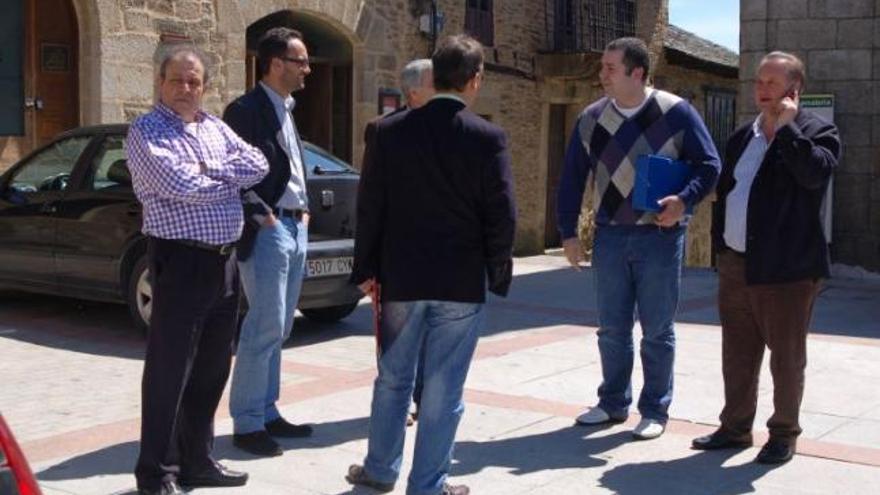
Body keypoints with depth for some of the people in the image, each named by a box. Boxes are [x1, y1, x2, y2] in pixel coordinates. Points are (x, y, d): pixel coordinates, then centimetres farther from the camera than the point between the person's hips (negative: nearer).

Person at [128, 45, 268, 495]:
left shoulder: (215, 127, 15)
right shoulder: (146, 131, -5)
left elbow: (258, 166, 3)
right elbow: (176, 183, -20)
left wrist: (210, 167, -11)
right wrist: (230, 179, -5)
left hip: (224, 259, 7)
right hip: (180, 260, -7)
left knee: (212, 367, 13)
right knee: (169, 370, -1)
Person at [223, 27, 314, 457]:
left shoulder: (286, 110, 17)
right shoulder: (245, 110, -10)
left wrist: (303, 210, 12)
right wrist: (261, 216, -16)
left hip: (296, 228, 9)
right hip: (267, 231, -9)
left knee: (277, 329, 12)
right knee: (264, 329, -7)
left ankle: (267, 413, 20)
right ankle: (247, 423, 1)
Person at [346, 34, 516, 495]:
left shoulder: (389, 130, -2)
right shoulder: (488, 137, -9)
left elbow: (370, 206, 1)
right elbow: (501, 215, -8)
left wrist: (366, 268, 10)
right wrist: (497, 274, 5)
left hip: (401, 276, 3)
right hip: (461, 282, -2)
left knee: (393, 378, 18)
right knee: (443, 389, 6)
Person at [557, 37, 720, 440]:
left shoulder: (676, 112, -7)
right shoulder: (591, 118, 4)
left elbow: (709, 164, -4)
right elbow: (572, 177, 9)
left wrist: (684, 199, -21)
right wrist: (568, 232, 5)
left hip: (660, 236, -4)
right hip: (610, 236, 4)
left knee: (657, 331, 4)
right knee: (611, 328, 11)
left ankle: (655, 411, 17)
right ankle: (614, 403, 26)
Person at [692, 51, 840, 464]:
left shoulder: (817, 132, -5)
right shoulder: (743, 136, 15)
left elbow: (816, 173, -25)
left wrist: (786, 127, -20)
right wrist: (721, 241, 15)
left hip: (785, 268, -6)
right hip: (735, 264, 7)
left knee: (786, 355, 5)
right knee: (737, 352, 15)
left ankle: (784, 434, 18)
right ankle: (736, 427, 27)